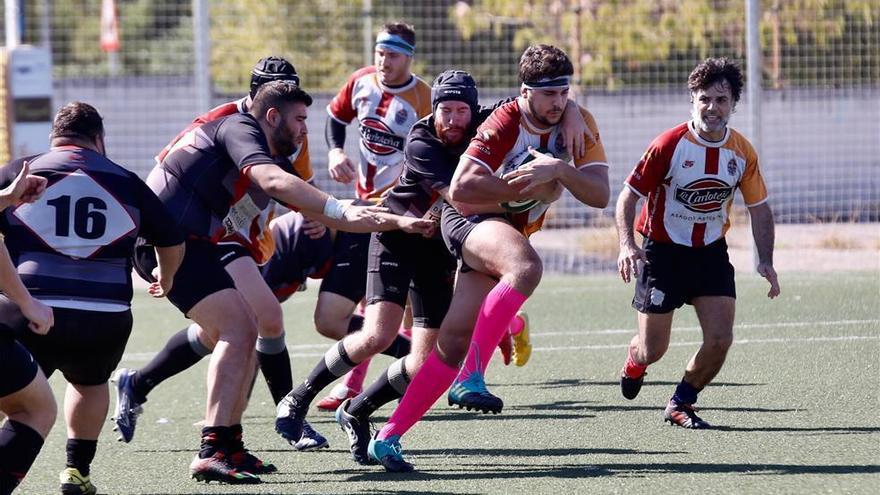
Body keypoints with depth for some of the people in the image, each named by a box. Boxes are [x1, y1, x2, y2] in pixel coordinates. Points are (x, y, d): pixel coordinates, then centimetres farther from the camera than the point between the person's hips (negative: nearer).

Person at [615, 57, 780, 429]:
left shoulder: (742, 153, -4)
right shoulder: (669, 144, -16)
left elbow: (758, 208, 8)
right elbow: (629, 195, -11)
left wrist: (765, 261, -3)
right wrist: (627, 245, -25)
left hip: (711, 254, 3)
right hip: (663, 251, -3)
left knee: (720, 339, -12)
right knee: (653, 349, 1)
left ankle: (680, 404, 12)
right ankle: (635, 359, 41)